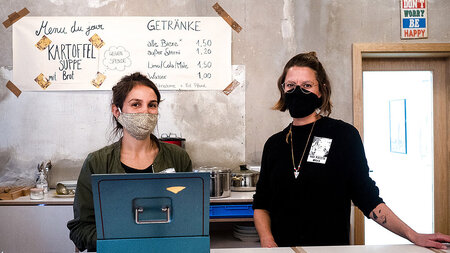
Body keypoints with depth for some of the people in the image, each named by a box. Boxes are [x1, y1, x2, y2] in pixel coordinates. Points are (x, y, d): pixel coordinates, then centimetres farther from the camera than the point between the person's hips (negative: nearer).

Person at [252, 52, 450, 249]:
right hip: (281, 247, 1)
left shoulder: (344, 135, -1)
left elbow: (368, 198, 1)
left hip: (331, 246, 0)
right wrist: (267, 241, -6)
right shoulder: (274, 144, 7)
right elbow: (261, 204, 10)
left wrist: (413, 235, -6)